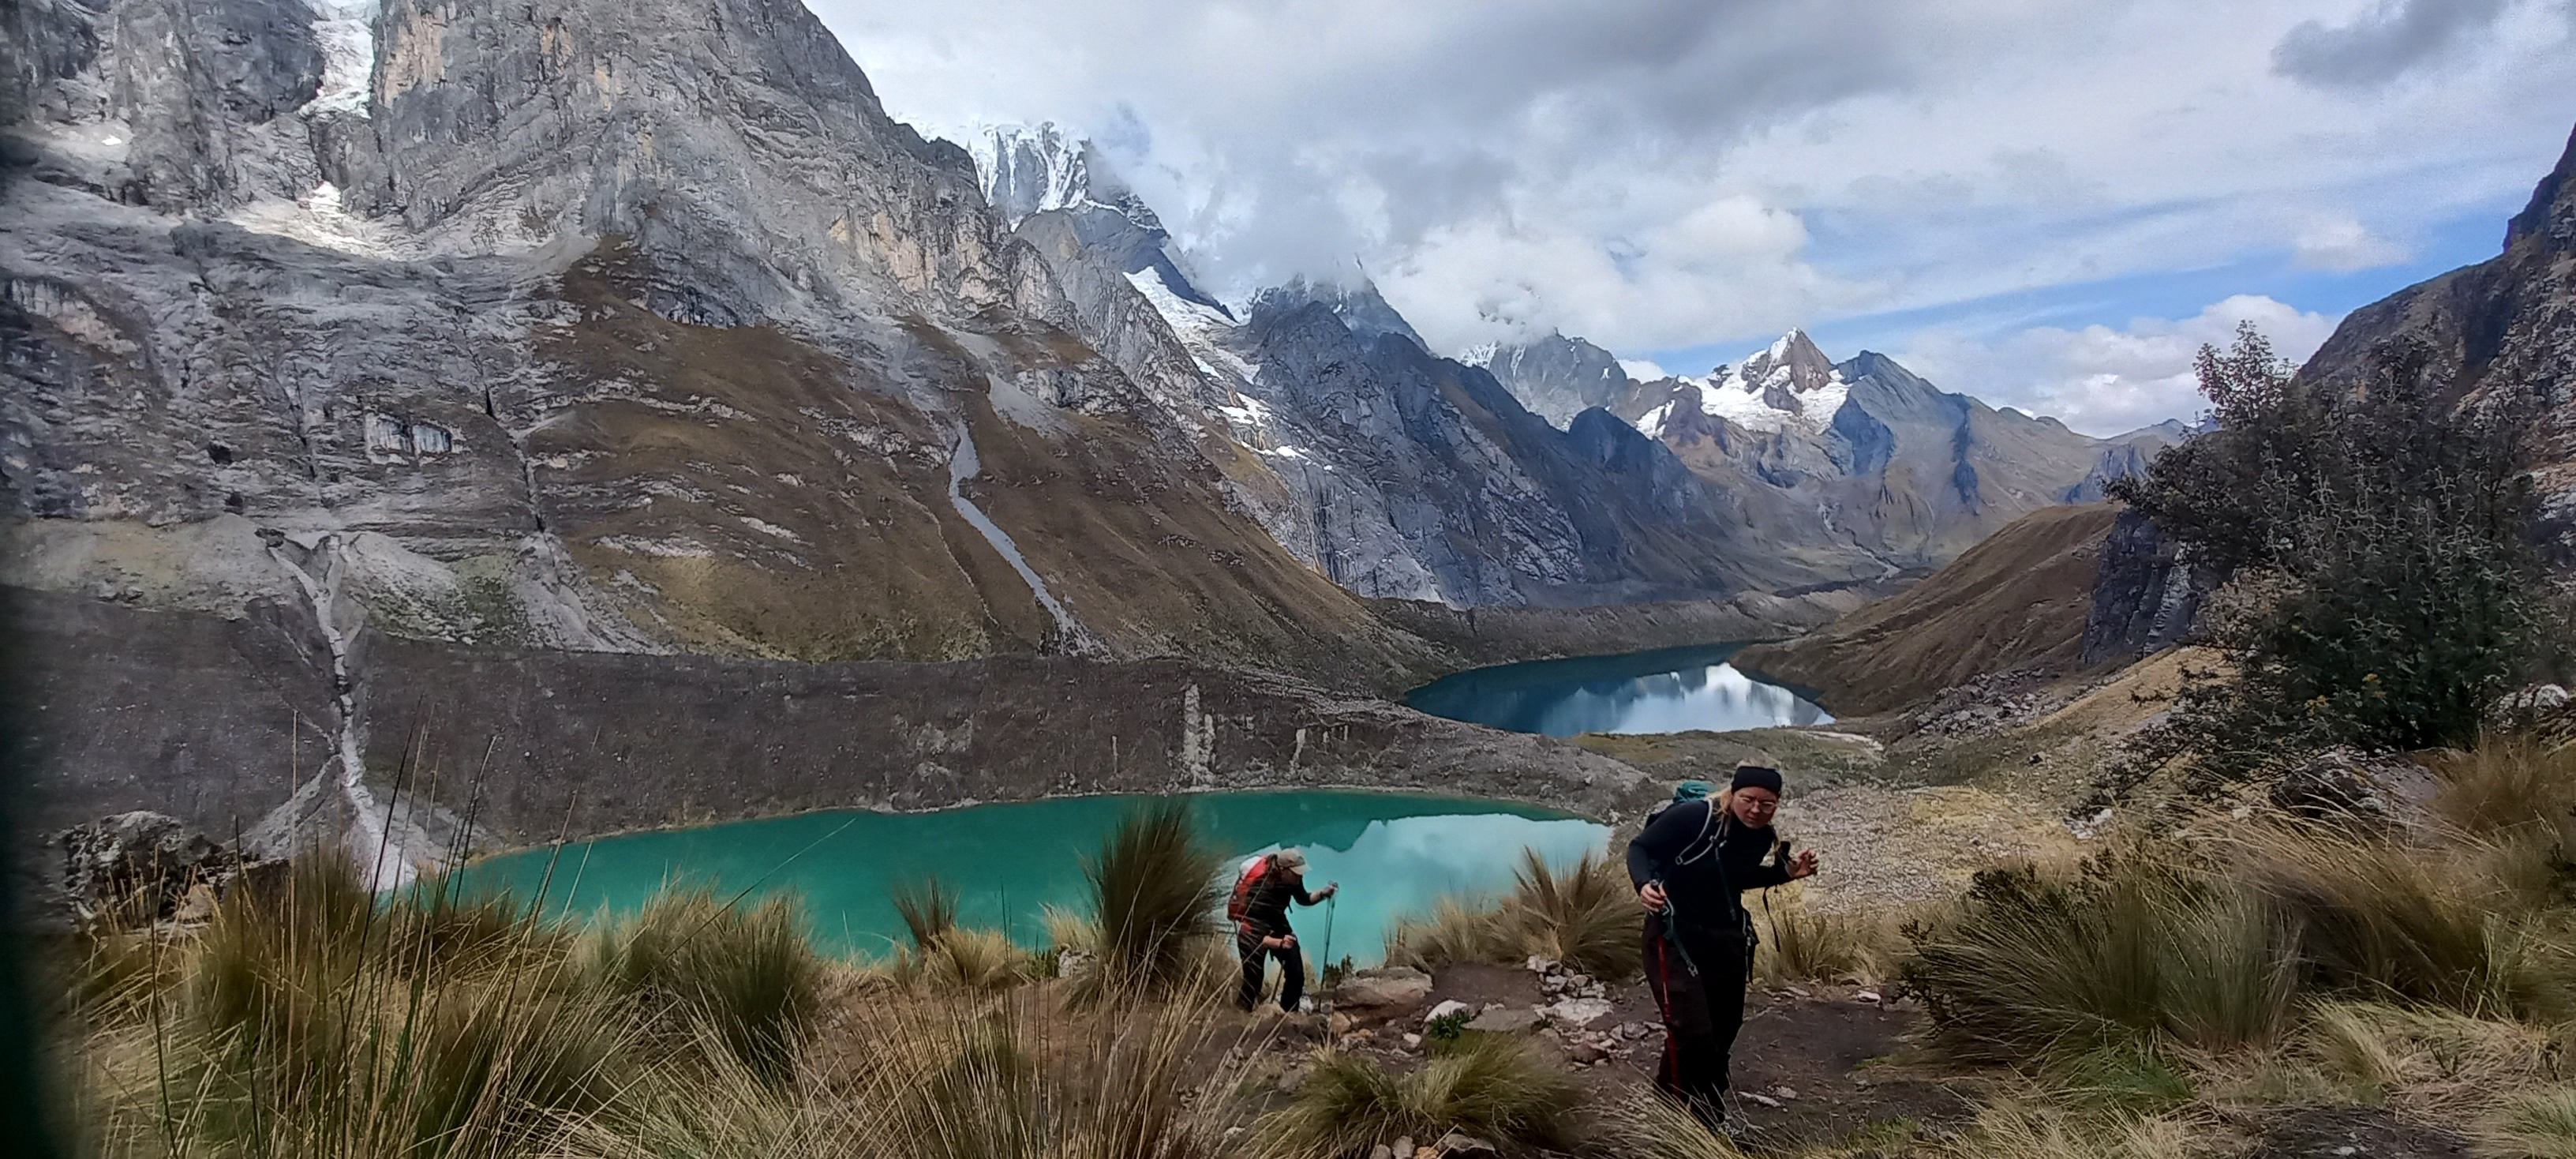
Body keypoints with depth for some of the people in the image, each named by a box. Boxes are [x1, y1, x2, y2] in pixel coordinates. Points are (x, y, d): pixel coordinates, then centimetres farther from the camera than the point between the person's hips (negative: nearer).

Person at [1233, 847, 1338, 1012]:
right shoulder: (1261, 887, -35)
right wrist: (1279, 943, -49)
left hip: (1278, 925, 6)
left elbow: (1303, 899, 8)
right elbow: (1253, 933, -34)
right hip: (1254, 931, -6)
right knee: (1253, 982, -10)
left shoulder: (1292, 878, -16)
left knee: (1297, 974, 0)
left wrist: (1323, 894, -11)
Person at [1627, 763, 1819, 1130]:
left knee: (1723, 1030, 16)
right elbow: (1640, 847, -16)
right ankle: (1704, 1119, 7)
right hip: (1674, 934, -7)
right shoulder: (1693, 816, -23)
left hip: (1725, 937, 7)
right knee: (1693, 1032, -14)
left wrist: (1787, 871, 1)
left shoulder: (1764, 837, -2)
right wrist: (1644, 884, -36)